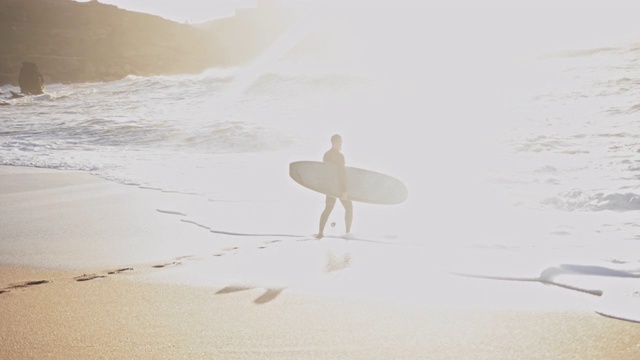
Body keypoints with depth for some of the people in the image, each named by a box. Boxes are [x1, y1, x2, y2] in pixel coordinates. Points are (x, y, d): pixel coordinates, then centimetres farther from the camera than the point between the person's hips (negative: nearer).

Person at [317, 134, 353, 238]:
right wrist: (344, 190, -22)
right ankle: (348, 232, 5)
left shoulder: (326, 155, 8)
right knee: (349, 207, 7)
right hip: (339, 186, -7)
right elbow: (342, 173, -21)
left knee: (328, 208, 10)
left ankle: (321, 232, -1)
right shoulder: (339, 156, -16)